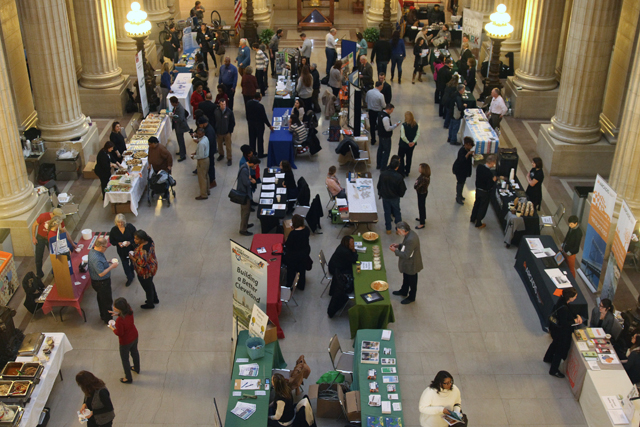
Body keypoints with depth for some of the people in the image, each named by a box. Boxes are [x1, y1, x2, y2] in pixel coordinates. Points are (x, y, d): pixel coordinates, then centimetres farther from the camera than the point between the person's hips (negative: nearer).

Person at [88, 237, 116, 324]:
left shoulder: (93, 250, -5)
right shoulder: (96, 259, -36)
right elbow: (101, 273, -33)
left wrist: (108, 261, 0)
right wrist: (112, 266, -24)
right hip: (101, 283, -10)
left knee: (101, 299, 27)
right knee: (107, 301, 9)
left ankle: (103, 316, 47)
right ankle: (108, 320, 25)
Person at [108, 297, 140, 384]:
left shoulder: (119, 320, -40)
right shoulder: (129, 311, -19)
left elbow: (119, 333, -26)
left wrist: (112, 328, -10)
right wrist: (118, 314, -5)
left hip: (125, 342, -7)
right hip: (134, 336, 7)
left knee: (125, 359, 18)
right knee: (134, 352, 32)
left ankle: (128, 378, 37)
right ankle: (137, 368, 58)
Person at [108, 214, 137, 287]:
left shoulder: (130, 227, -19)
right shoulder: (114, 230, -15)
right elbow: (111, 241, -4)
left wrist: (130, 242, -28)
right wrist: (118, 243, -24)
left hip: (132, 249, 0)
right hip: (122, 251, 0)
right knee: (125, 264, 12)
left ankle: (131, 274, 52)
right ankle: (129, 278, 34)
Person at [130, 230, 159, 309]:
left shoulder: (142, 250, -39)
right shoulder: (150, 242, -12)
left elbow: (142, 263, -35)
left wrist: (132, 257, -22)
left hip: (145, 272, -9)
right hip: (153, 266, 9)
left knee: (147, 288, 17)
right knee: (150, 284, 32)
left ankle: (150, 304, 41)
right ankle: (155, 299, 53)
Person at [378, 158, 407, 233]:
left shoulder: (383, 174, -15)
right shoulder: (399, 177, -24)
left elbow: (379, 185, 0)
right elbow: (402, 189, -14)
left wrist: (380, 194, 16)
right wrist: (400, 194, 8)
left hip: (385, 197, 2)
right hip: (395, 198, -2)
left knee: (387, 212, 17)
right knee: (397, 212, 17)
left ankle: (388, 229, 27)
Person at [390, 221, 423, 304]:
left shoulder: (411, 240, -38)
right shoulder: (410, 233, -8)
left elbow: (406, 255, -33)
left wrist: (395, 251, -23)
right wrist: (399, 245, -2)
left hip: (411, 265, -9)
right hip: (407, 264, 9)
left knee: (412, 281, 16)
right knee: (406, 278, 31)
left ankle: (411, 297, 37)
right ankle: (403, 291, 54)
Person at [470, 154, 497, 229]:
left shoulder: (479, 166, -13)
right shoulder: (489, 173, -32)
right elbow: (489, 187, -27)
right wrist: (493, 180, -12)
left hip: (477, 189, 7)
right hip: (484, 192, -7)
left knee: (477, 203, 29)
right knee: (482, 207, 14)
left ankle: (473, 218, 48)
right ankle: (478, 224, 29)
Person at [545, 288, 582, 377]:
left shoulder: (562, 300, -11)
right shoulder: (563, 308, -38)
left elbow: (569, 311, 7)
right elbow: (564, 323, -31)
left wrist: (577, 316, -6)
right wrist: (574, 321, -18)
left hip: (554, 326, 9)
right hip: (560, 331, -9)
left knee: (556, 343, 34)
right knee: (561, 349, 11)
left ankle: (548, 358, 60)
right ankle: (554, 370, 28)